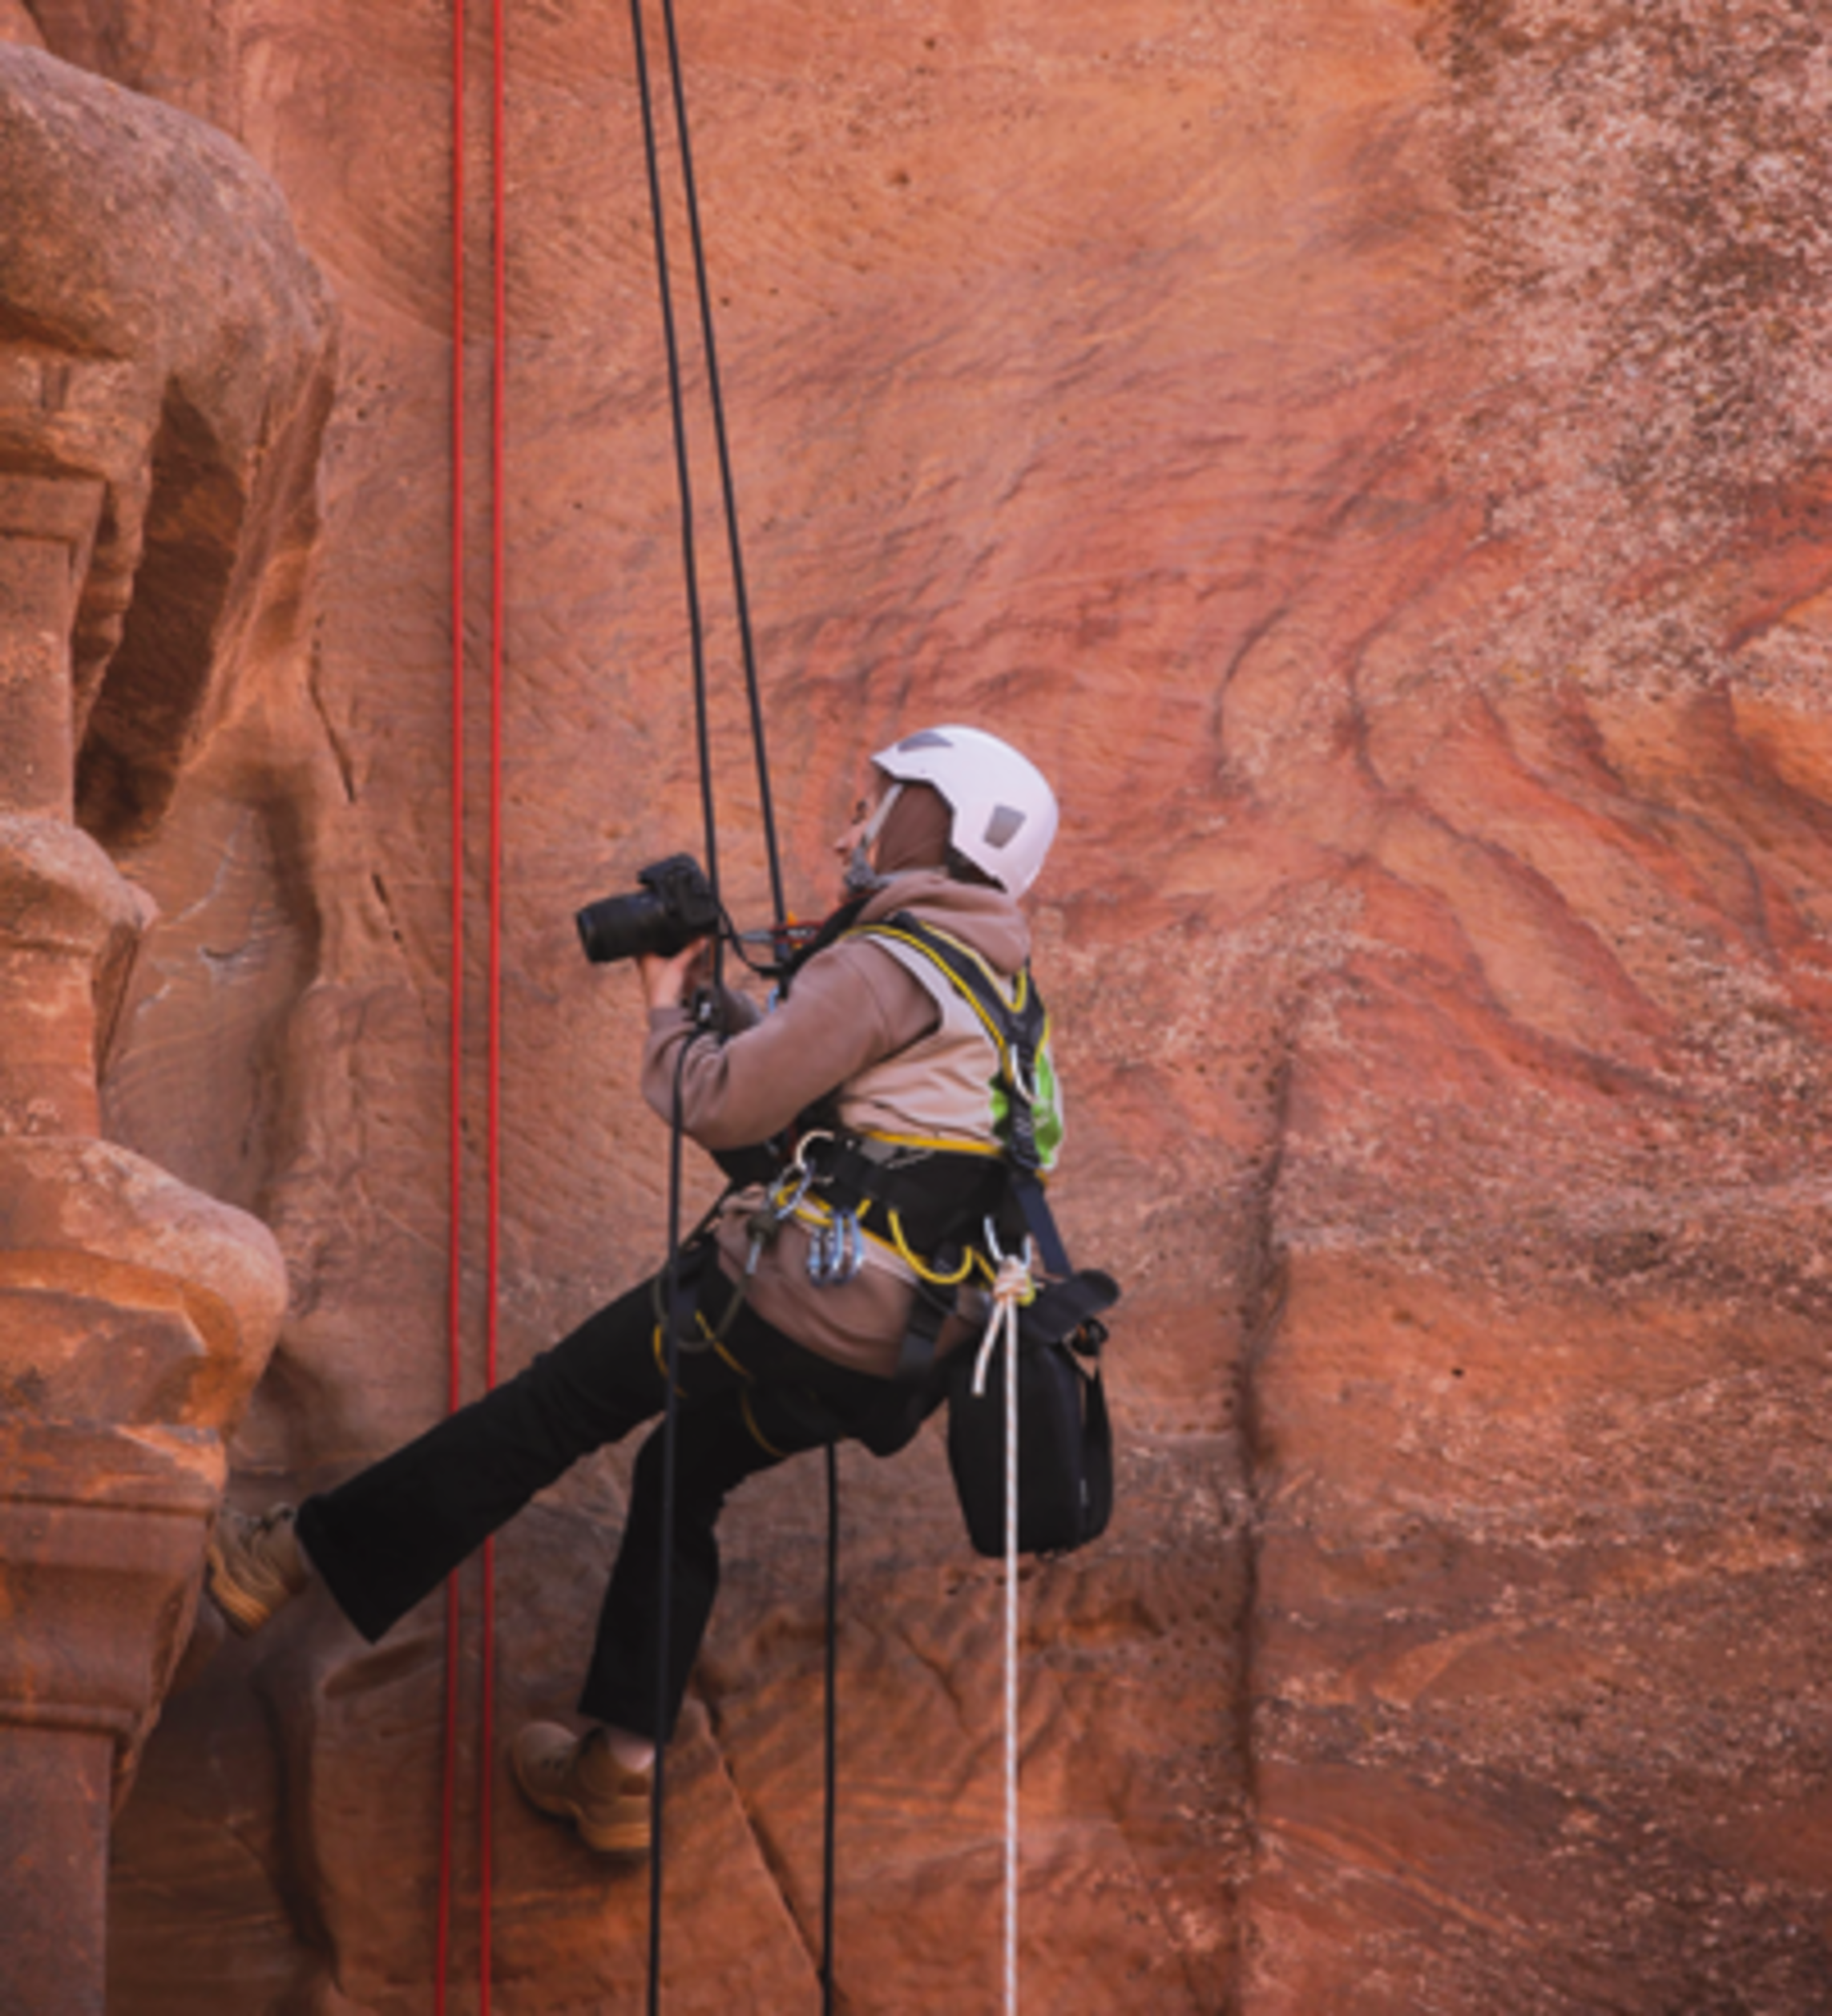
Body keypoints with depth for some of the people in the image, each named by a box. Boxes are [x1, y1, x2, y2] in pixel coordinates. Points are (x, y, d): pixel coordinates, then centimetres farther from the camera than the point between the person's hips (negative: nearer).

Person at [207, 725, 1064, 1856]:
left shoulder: (886, 963, -12)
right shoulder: (993, 986, 18)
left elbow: (723, 1105, -15)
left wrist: (670, 1009, 3)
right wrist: (714, 1000, 17)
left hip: (787, 1300, -8)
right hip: (881, 1361, 8)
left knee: (550, 1410, 3)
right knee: (683, 1478, 22)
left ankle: (303, 1558, 11)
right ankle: (622, 1763, 17)